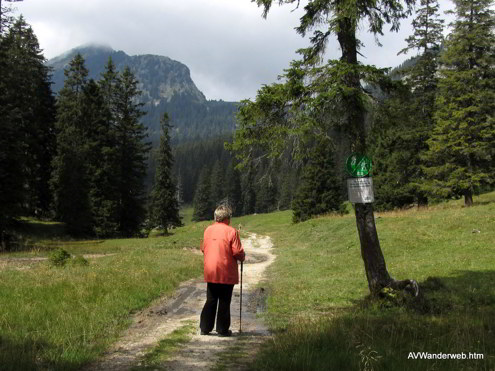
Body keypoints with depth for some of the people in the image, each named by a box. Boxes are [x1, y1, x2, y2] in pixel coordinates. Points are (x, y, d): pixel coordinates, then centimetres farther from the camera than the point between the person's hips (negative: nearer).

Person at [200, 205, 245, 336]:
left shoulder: (208, 230, 4)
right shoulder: (231, 231, -11)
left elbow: (203, 249, 12)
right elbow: (237, 252, -12)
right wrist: (242, 257, 8)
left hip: (210, 272, 5)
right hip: (226, 273, -5)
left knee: (210, 301, 13)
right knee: (224, 302, 5)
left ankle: (205, 328, 16)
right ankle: (222, 329, 11)